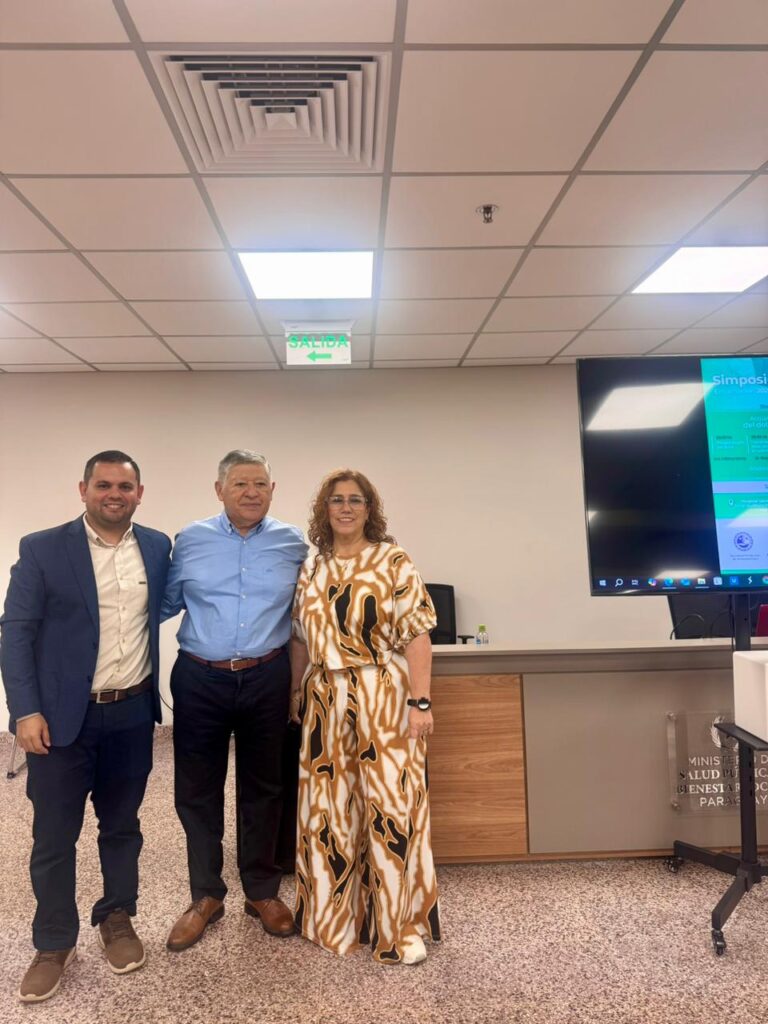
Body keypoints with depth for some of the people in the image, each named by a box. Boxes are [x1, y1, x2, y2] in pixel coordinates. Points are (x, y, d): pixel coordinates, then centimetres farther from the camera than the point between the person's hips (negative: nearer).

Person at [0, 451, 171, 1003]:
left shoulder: (157, 546, 2)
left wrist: (154, 695, 6)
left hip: (132, 713, 3)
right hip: (62, 716, -2)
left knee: (122, 825, 17)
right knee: (54, 836, 11)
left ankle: (118, 919, 39)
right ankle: (55, 944, 32)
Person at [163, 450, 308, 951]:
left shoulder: (293, 543, 0)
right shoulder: (190, 540, -1)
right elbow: (166, 604, 7)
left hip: (266, 680, 0)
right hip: (199, 680, 0)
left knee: (262, 787, 14)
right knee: (197, 789, 11)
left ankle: (262, 891, 33)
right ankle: (206, 895, 31)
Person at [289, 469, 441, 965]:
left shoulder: (393, 560, -5)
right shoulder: (311, 568, 9)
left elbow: (416, 634, -9)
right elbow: (302, 639, 14)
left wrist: (420, 700, -14)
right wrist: (296, 693, 13)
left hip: (384, 698, -4)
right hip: (326, 702, 4)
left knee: (391, 805, 1)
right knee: (329, 806, 13)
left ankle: (400, 925, 20)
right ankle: (336, 916, 34)